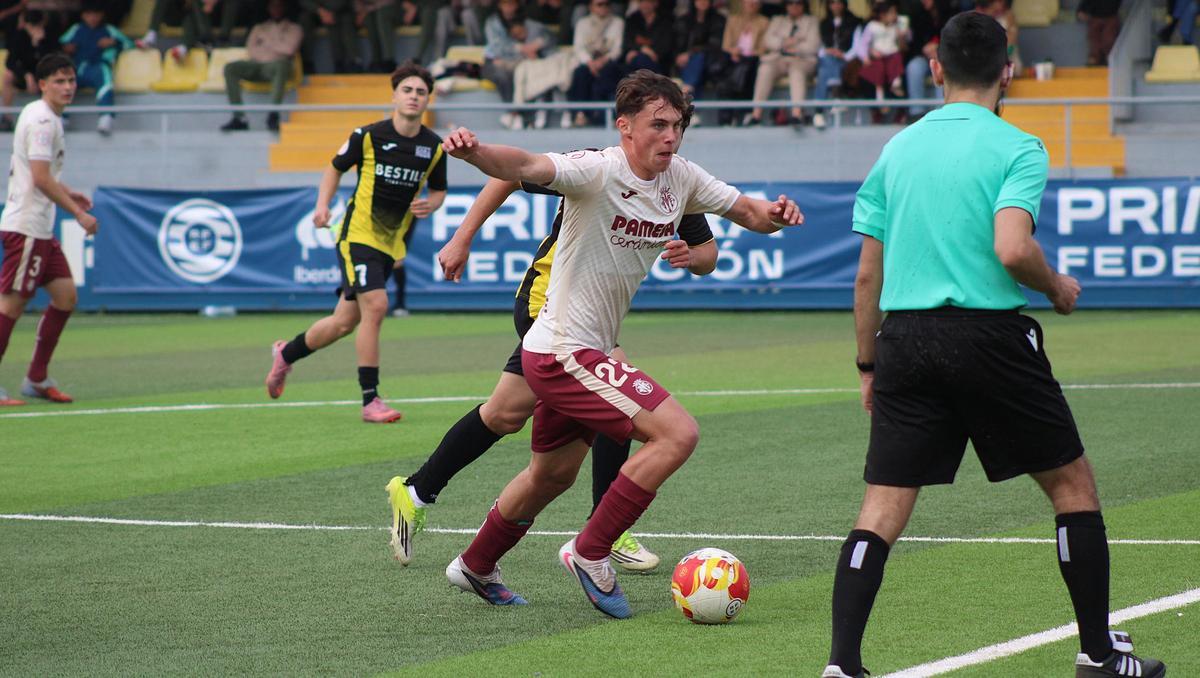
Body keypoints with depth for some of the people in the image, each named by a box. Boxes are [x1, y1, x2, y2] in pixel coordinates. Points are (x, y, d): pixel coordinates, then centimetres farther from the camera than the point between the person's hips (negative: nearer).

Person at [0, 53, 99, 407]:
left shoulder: (49, 118, 16)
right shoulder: (42, 120, -15)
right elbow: (41, 179, -21)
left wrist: (68, 194, 19)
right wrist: (78, 213, -17)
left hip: (41, 230, 10)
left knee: (65, 295, 9)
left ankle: (36, 379, 13)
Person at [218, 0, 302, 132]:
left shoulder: (293, 28, 19)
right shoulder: (259, 28, 28)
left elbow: (289, 49, 1)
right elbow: (251, 51, 13)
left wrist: (267, 41, 9)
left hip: (275, 66, -4)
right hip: (257, 65, 4)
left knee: (281, 65, -41)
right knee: (230, 68, -25)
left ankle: (273, 115, -48)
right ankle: (239, 118, -32)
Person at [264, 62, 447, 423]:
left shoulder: (434, 147, 1)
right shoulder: (368, 136, -9)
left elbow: (438, 190, 16)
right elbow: (335, 168, 6)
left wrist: (429, 205, -6)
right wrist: (323, 204, -9)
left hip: (391, 243, 5)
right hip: (358, 233, -5)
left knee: (345, 322, 11)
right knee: (375, 306, -22)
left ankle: (286, 354, 38)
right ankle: (370, 400, -16)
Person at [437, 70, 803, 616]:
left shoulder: (681, 179, 1)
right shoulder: (599, 171, -22)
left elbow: (747, 212, 10)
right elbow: (527, 168, -38)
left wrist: (772, 214, -15)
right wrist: (474, 152, -59)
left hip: (581, 355, 9)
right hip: (565, 352, -9)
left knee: (553, 475, 26)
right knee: (678, 433, -18)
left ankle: (475, 566, 47)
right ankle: (590, 554, -6)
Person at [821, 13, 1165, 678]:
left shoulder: (898, 149, 10)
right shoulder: (1016, 149, -4)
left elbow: (867, 274, 11)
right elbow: (1013, 250, -19)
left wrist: (868, 364, 19)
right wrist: (1059, 288, 1)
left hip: (904, 337, 4)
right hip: (990, 334, -4)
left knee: (882, 507, 3)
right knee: (1072, 484, 13)